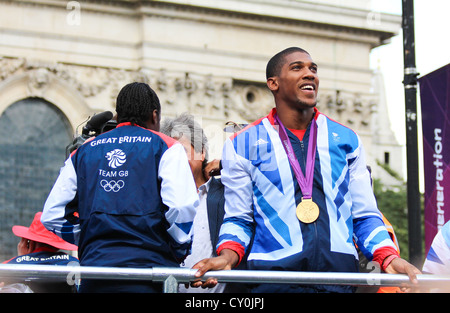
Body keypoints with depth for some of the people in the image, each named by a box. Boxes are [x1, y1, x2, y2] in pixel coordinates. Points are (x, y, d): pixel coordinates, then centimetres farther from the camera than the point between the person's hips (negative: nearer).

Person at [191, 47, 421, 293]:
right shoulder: (243, 145, 7)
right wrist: (227, 255, -12)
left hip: (340, 276, 2)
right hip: (273, 279, -2)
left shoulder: (346, 140, 13)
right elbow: (238, 219, 9)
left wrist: (388, 258, -5)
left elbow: (365, 215, 13)